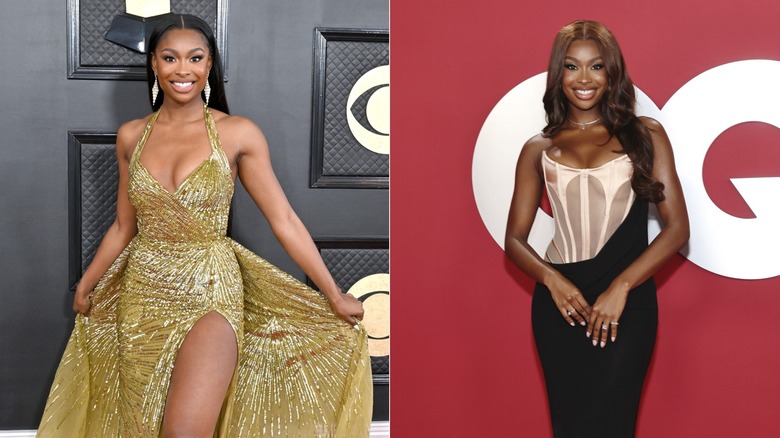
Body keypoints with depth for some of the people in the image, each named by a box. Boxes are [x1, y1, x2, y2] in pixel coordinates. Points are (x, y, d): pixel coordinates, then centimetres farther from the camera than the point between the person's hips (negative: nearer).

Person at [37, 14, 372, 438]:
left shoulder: (238, 133, -6)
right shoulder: (131, 136, 4)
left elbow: (284, 220, -5)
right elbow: (123, 226, 15)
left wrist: (334, 296, -5)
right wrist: (86, 284, 15)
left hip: (210, 295, -4)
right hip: (143, 295, 4)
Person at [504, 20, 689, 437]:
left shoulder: (645, 135, 5)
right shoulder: (538, 149, 9)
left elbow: (677, 227, -1)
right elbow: (515, 239, 8)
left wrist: (621, 287, -11)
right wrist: (550, 278, -12)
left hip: (626, 303, -2)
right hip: (560, 302, 2)